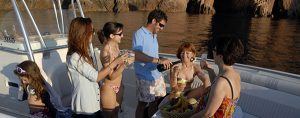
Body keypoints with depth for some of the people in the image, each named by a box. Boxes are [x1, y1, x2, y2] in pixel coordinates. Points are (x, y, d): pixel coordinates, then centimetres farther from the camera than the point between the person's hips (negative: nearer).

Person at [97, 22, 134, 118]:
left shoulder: (116, 46, -1)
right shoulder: (105, 51, -24)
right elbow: (111, 76, -24)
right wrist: (125, 64, -32)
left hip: (118, 86, 7)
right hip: (109, 89, -7)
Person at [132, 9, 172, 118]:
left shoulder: (154, 35, 13)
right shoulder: (139, 34, -13)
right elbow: (137, 55, -28)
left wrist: (163, 62, 5)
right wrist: (158, 60, -33)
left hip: (157, 75, 7)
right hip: (145, 78, -7)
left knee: (156, 102, 13)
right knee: (142, 104, 8)